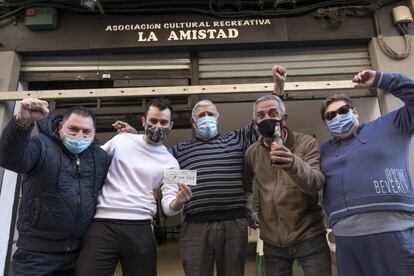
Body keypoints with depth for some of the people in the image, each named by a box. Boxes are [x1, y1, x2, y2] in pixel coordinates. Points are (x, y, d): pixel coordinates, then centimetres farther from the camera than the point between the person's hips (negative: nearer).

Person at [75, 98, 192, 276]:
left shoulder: (170, 163, 6)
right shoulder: (121, 140, 7)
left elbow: (168, 206, -1)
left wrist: (178, 202, -23)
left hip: (139, 228, 1)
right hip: (103, 224, 0)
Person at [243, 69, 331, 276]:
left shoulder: (306, 143, -8)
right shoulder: (252, 153, 2)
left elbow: (316, 183, -24)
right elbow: (246, 186, 18)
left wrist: (293, 164, -42)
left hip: (309, 237, -2)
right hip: (272, 243, 3)